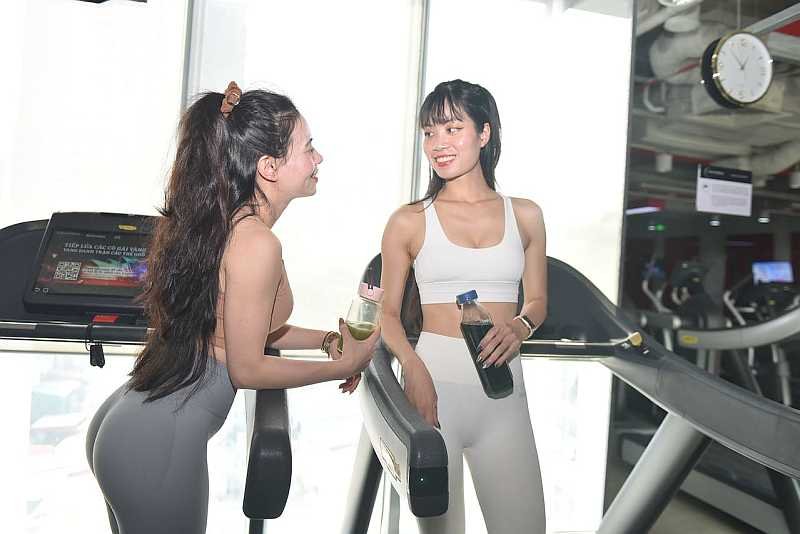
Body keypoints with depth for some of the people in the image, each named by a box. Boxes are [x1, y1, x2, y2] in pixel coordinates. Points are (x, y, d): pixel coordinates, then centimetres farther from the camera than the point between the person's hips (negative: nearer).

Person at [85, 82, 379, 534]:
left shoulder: (213, 222, 4)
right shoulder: (256, 243, -22)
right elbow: (247, 369, -16)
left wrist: (325, 339, 12)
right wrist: (343, 365, -6)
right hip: (159, 444, -9)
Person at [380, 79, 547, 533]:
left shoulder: (524, 215, 8)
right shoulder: (410, 221, 1)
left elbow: (537, 300, 15)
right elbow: (388, 312, 4)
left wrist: (520, 326, -8)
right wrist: (415, 370, -14)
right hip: (432, 383, -1)